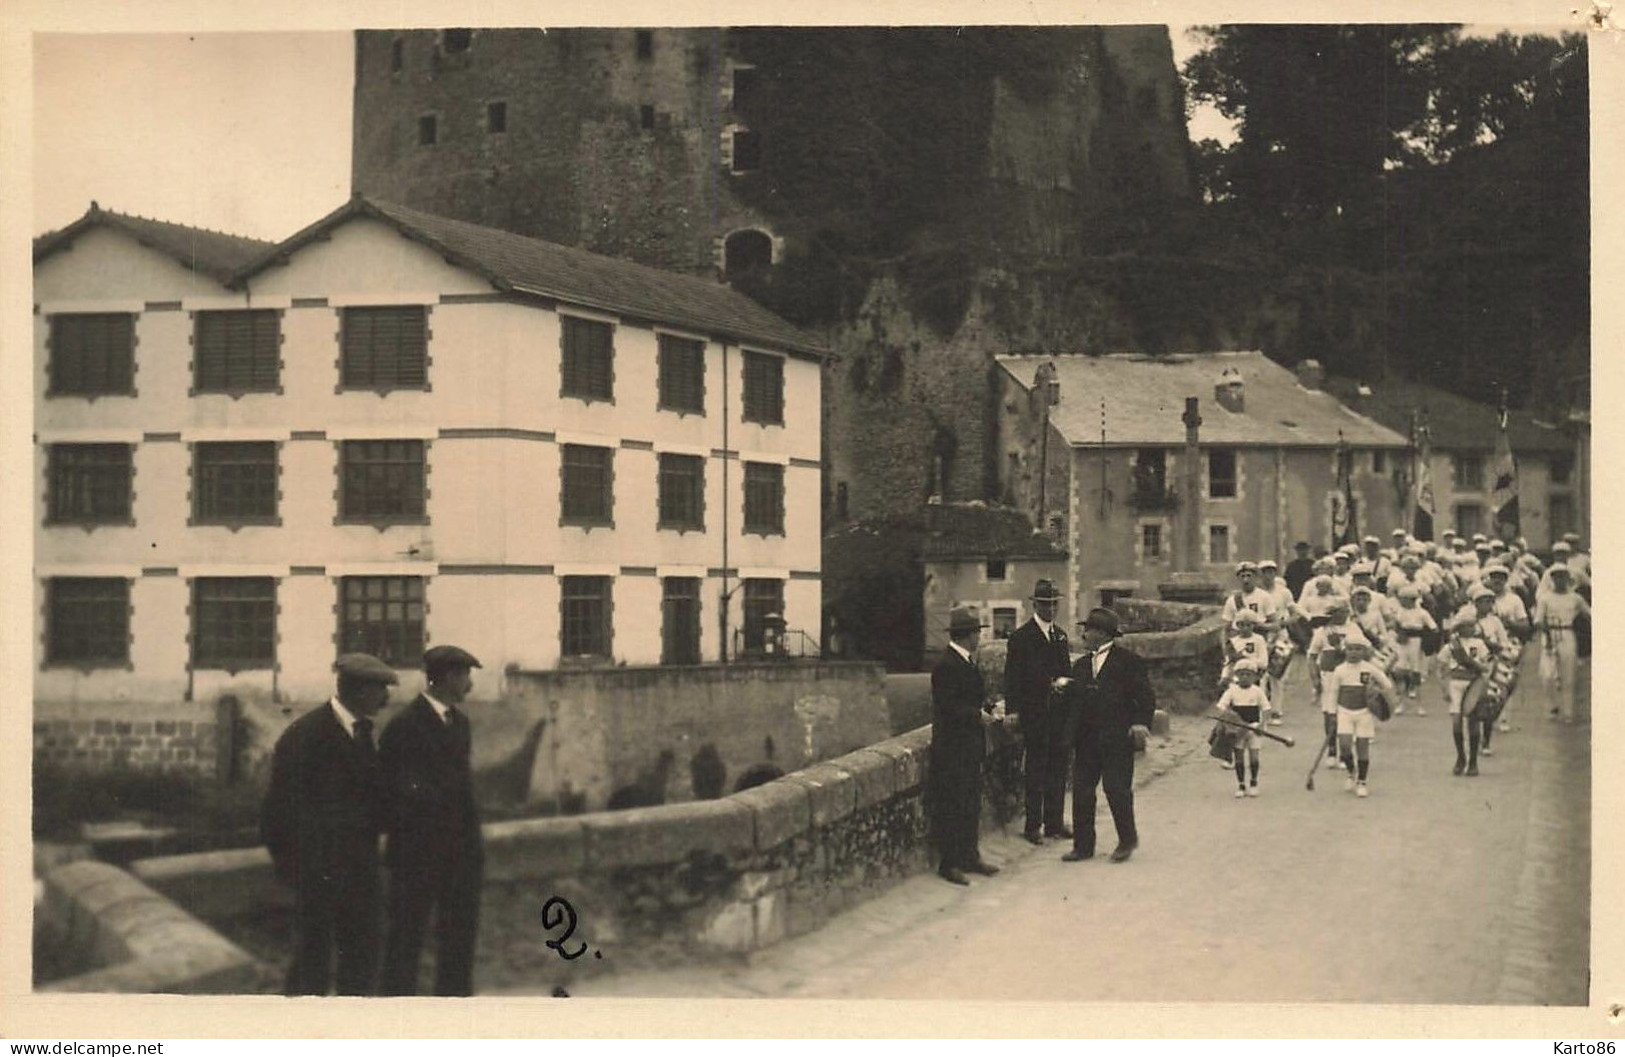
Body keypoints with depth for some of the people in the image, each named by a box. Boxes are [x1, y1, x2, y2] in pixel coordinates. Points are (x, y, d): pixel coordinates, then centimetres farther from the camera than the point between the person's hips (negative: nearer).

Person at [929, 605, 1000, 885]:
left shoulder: (966, 662, 13)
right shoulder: (946, 665, -18)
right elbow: (948, 707, -22)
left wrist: (989, 708, 2)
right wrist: (978, 715, -17)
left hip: (969, 747, 10)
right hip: (952, 748, -10)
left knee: (971, 804, 16)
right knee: (951, 807, -3)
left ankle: (969, 857, 25)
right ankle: (949, 864, 3)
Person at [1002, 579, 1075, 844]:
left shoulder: (1060, 636, 16)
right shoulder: (1022, 636, -4)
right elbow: (1012, 677, -7)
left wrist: (1063, 681, 4)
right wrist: (1013, 709, -14)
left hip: (1059, 712, 6)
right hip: (1033, 711, -6)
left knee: (1058, 767, 7)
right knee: (1036, 768, -4)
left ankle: (1054, 822, 16)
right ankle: (1033, 826, 1)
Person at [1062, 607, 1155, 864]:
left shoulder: (1129, 662, -2)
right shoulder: (1081, 665, 17)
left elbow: (1145, 697, -5)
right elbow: (1074, 696, 12)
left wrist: (1141, 722, -17)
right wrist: (1064, 687, -8)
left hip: (1117, 738, -6)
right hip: (1087, 739, 6)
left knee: (1116, 788, -4)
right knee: (1081, 790, 4)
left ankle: (1127, 840, 16)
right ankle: (1083, 845, 12)